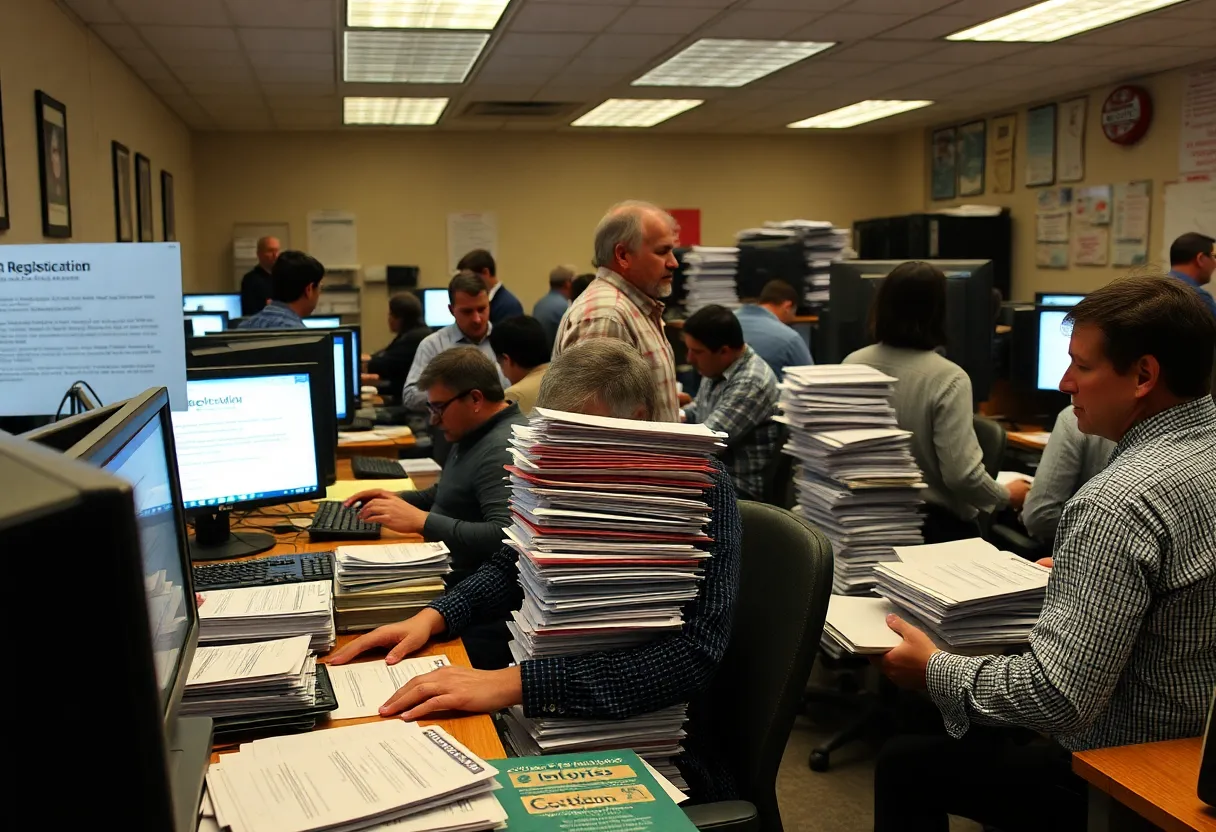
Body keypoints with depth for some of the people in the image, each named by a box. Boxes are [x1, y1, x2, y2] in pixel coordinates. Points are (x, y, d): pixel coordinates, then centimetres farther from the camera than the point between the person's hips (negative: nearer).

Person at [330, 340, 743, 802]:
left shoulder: (702, 491, -17)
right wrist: (433, 617, -4)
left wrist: (515, 683, -35)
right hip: (548, 711, 6)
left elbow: (693, 653, -28)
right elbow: (512, 567, 16)